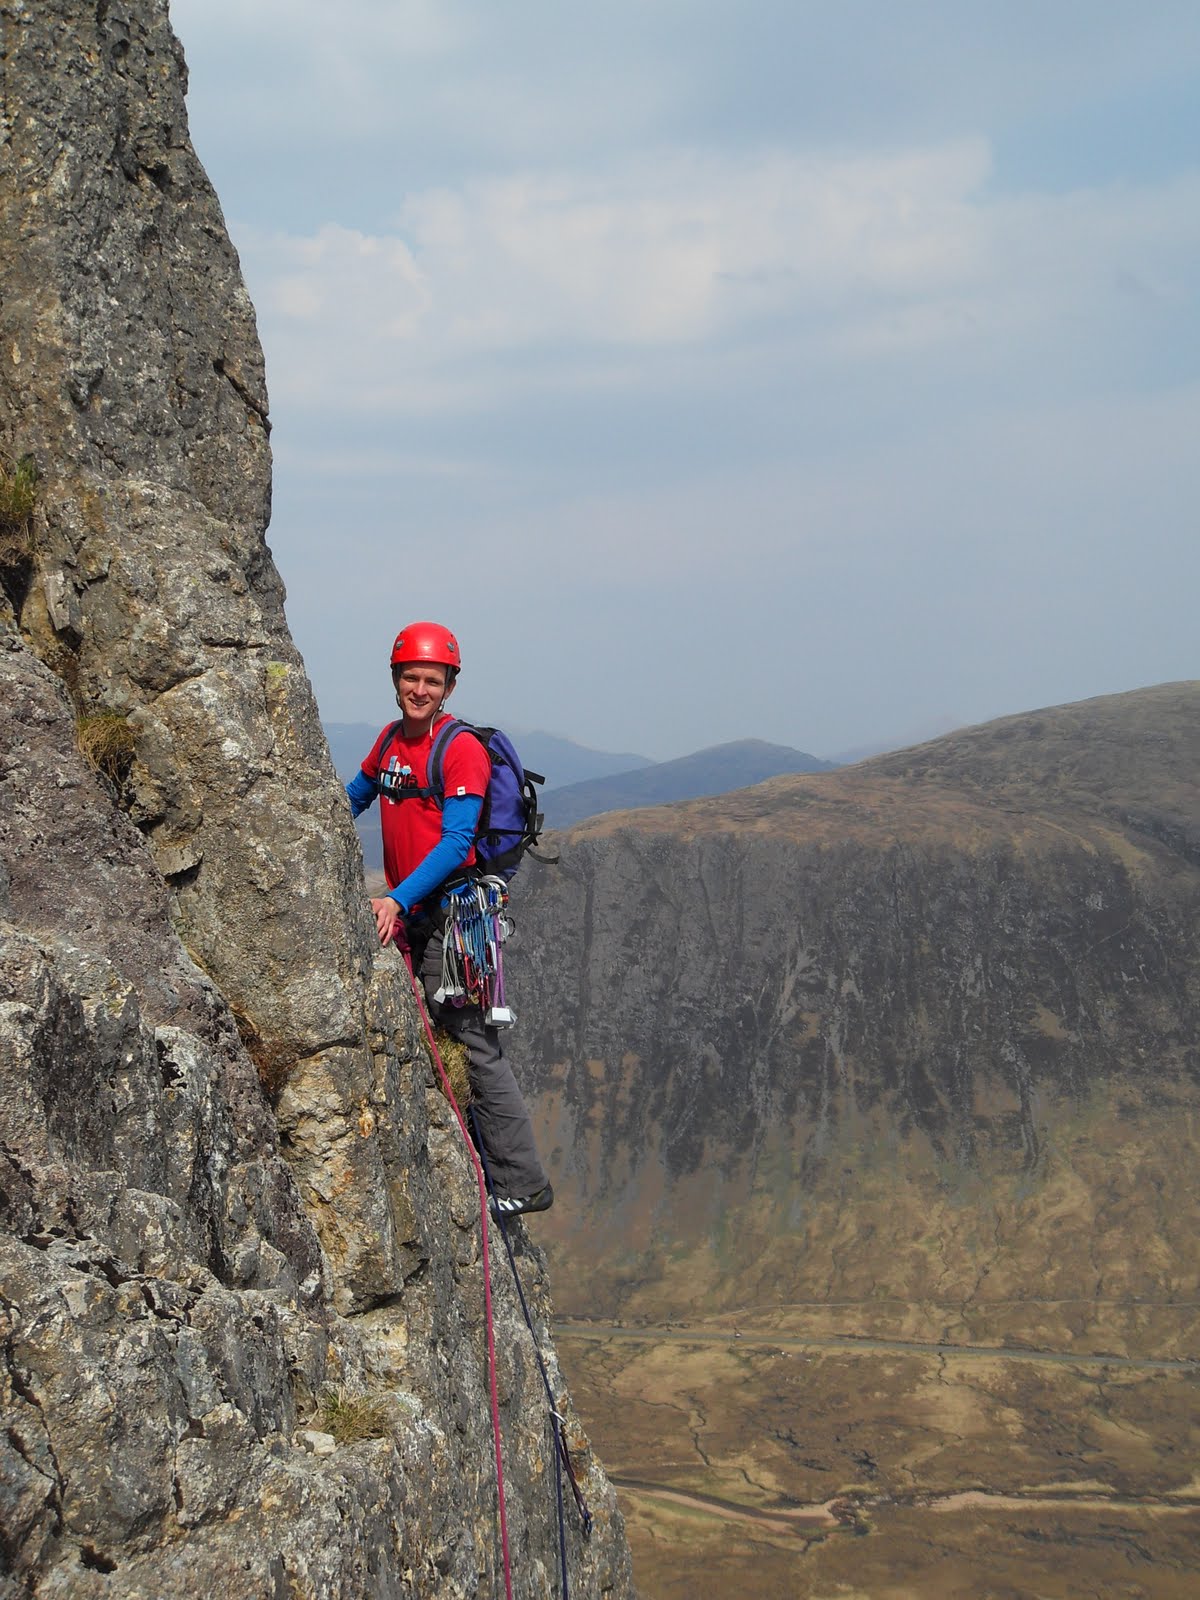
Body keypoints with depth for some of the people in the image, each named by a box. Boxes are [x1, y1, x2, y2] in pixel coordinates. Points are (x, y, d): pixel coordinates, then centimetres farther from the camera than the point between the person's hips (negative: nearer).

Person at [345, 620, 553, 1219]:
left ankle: (522, 1183, -4)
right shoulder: (391, 740, 11)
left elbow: (455, 844, -20)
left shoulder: (462, 749, -12)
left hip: (450, 911, -8)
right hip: (407, 914, 8)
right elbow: (357, 795, 31)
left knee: (474, 1042, -8)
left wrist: (399, 899, -28)